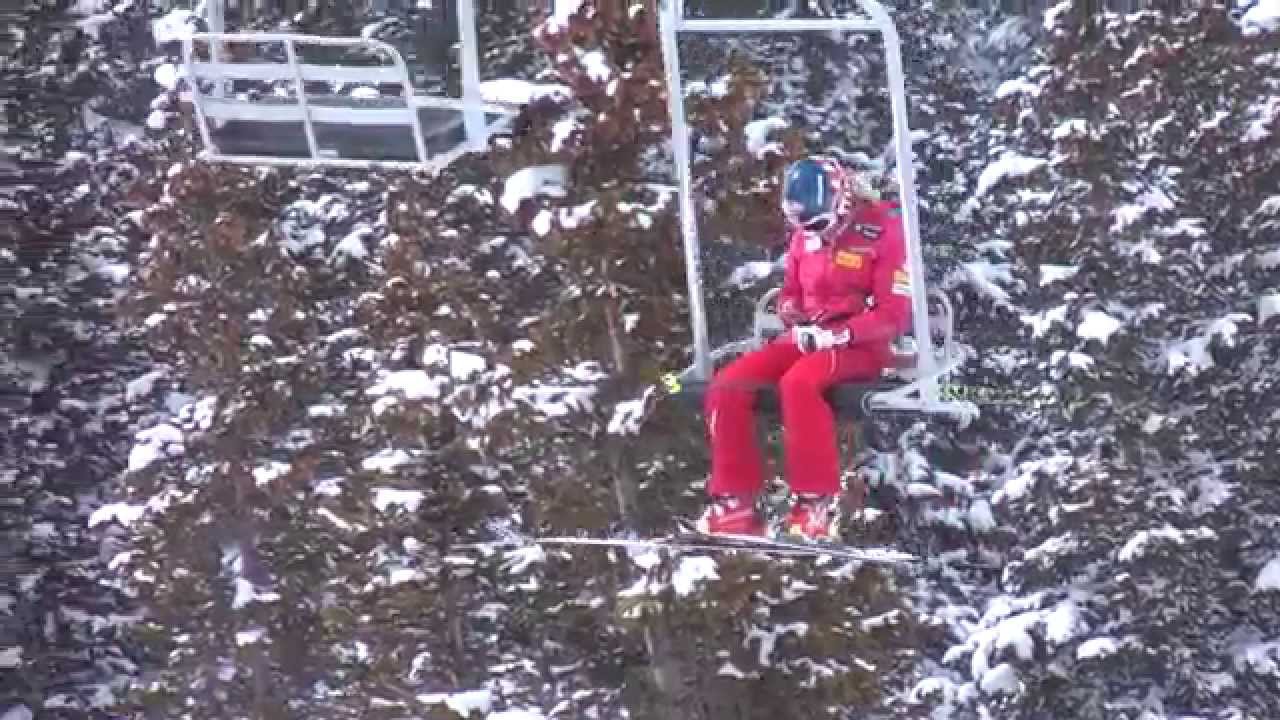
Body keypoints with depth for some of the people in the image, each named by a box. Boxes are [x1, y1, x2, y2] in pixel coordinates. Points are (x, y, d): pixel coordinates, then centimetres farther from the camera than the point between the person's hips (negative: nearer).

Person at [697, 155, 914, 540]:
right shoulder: (804, 236, 10)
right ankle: (735, 501, -13)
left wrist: (838, 335, -22)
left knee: (798, 383, -37)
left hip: (862, 345, -6)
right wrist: (793, 316, -3)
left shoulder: (882, 231, -9)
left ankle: (818, 502, -30)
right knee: (727, 386, -15)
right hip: (807, 339, 7)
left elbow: (894, 315, -13)